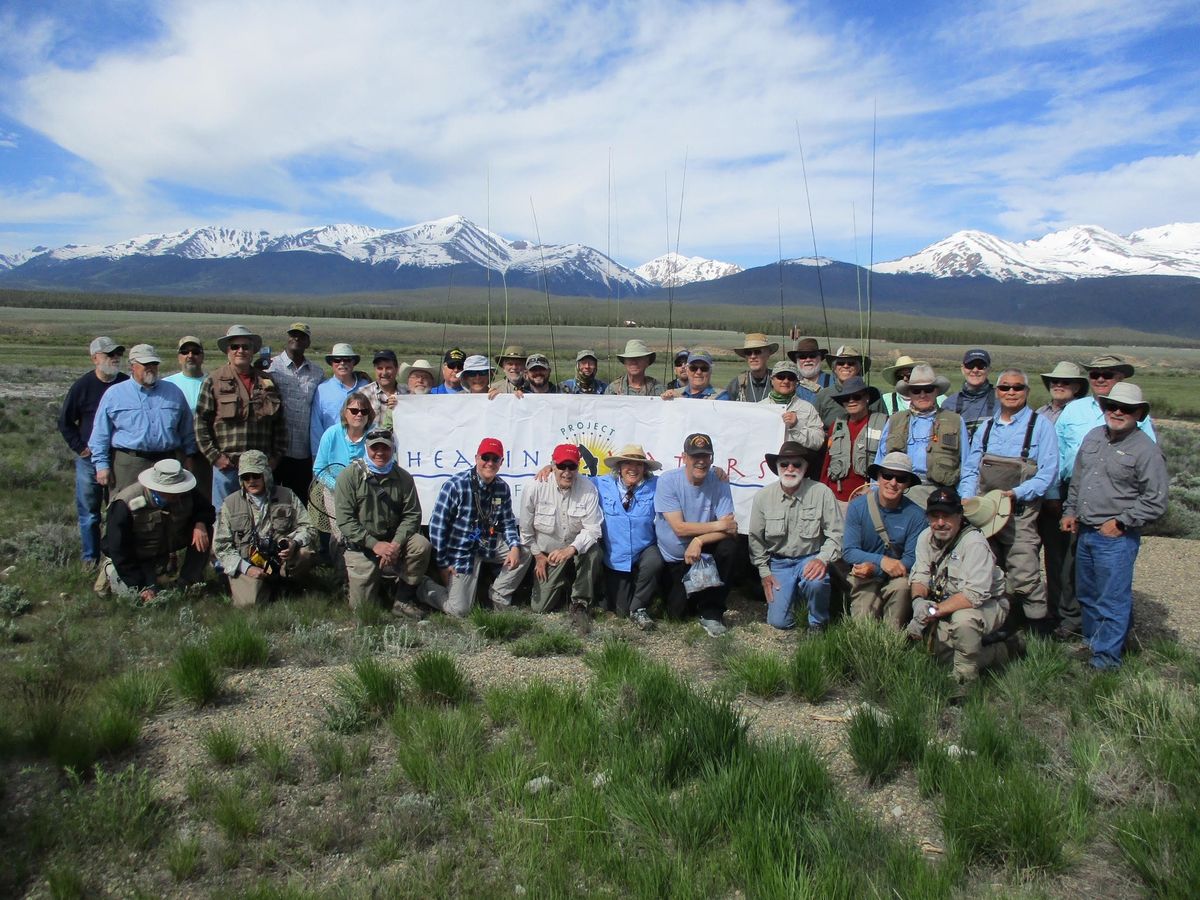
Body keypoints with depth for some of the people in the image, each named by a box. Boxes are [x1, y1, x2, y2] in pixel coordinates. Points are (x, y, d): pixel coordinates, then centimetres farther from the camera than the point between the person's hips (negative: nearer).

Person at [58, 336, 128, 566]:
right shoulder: (82, 386, -4)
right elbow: (65, 422, 3)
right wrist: (80, 448, -4)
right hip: (90, 459, -1)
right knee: (89, 513, 5)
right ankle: (91, 558, 17)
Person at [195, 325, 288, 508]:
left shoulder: (267, 382, 10)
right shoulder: (214, 381, 1)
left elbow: (280, 423, 12)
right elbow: (201, 422, -3)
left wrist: (276, 456, 5)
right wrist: (214, 456, -8)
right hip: (226, 465, -3)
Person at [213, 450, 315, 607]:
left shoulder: (287, 496, 8)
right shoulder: (230, 504, 7)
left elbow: (307, 528, 4)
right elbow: (221, 546, 4)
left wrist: (294, 543, -19)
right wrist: (246, 568, -10)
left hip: (281, 561, 0)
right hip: (246, 566, 0)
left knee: (305, 554, -31)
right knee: (249, 603, -24)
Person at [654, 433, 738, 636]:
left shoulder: (719, 481, -13)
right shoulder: (668, 481, -18)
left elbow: (730, 530, -19)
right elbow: (679, 528, -23)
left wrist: (699, 540, -34)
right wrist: (718, 525, -24)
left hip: (704, 551, 2)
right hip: (672, 558, -1)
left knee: (728, 547, -29)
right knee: (677, 612, -10)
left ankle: (711, 612, -13)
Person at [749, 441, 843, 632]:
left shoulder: (822, 493, -12)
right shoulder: (763, 497, -6)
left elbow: (836, 534, -9)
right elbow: (755, 538, 3)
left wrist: (823, 559, -25)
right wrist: (764, 572, -1)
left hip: (810, 558, -2)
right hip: (779, 562, 2)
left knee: (816, 580, -36)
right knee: (778, 621, -6)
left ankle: (817, 622, -3)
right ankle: (793, 591, 30)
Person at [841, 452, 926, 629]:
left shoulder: (915, 515, -10)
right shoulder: (857, 506, -8)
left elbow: (912, 558, -10)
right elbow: (848, 551, -11)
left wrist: (874, 569, -24)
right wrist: (881, 561, -28)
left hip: (896, 576, 0)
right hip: (863, 576, 0)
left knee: (902, 585, -33)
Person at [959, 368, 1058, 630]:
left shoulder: (1040, 425, 0)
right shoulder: (986, 427, 15)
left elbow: (1048, 473, -7)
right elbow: (970, 470, 15)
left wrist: (1016, 493, -19)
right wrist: (966, 498, -3)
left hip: (1020, 514, -5)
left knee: (1024, 575, -10)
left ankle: (1040, 630, 3)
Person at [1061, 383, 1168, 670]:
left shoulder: (1146, 450, -12)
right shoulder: (1093, 437, 9)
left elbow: (1156, 502, -12)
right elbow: (1076, 479, 21)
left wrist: (1121, 523, -12)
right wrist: (1071, 511, 15)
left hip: (1117, 539, -7)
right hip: (1085, 533, 7)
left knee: (1112, 601, -2)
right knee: (1086, 595, 20)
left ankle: (1105, 661, 6)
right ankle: (1091, 642, 36)